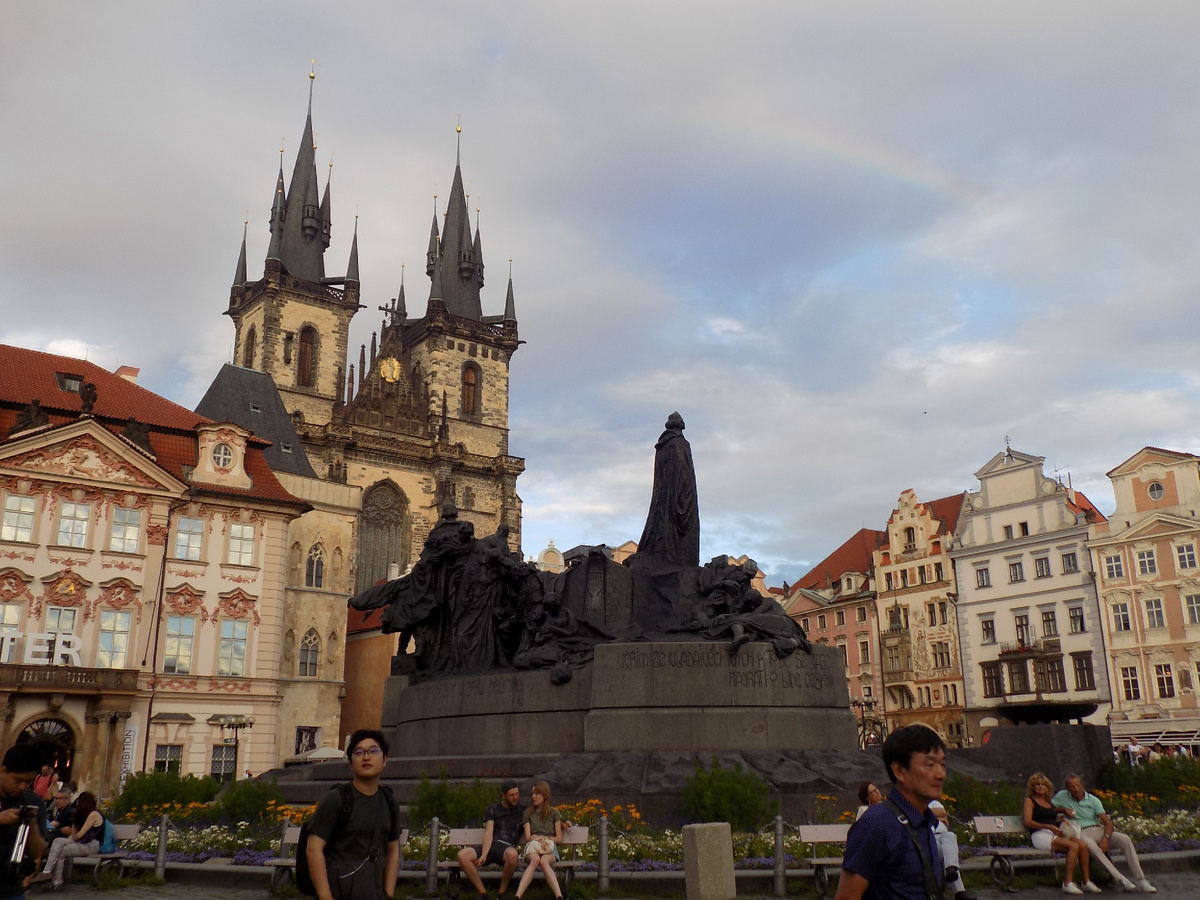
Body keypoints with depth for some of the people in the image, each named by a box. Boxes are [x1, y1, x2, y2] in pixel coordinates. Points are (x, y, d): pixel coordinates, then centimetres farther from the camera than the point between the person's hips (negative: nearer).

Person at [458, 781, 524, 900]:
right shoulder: (493, 809, 16)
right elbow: (488, 833, 3)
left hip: (508, 847, -1)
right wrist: (483, 855, -13)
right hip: (491, 846, 1)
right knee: (462, 855, -27)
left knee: (512, 854, -40)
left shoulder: (523, 811, 19)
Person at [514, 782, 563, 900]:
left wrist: (544, 838, -7)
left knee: (543, 861, -39)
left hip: (550, 847, 0)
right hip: (533, 847, 0)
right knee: (535, 859, -39)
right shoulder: (528, 813, 19)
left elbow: (559, 839, 11)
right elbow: (527, 837, 8)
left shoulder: (554, 813, 15)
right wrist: (539, 840, -13)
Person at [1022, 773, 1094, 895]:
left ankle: (1086, 881, -19)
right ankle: (1068, 883, -29)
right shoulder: (1029, 800, 7)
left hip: (1056, 834, 6)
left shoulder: (1050, 803, 27)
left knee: (1082, 844, -22)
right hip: (1040, 835, -6)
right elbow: (1028, 822, -5)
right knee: (1074, 846, -30)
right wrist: (1049, 827, -15)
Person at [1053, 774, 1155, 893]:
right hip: (1081, 833, -3)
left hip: (1099, 830, 3)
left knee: (1125, 839, -22)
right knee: (1093, 847, -37)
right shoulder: (1062, 796, 7)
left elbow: (1108, 823, 1)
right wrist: (1063, 809, -7)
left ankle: (1140, 880, -21)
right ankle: (1122, 880, -35)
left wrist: (1105, 838, -17)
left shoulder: (1093, 800, 6)